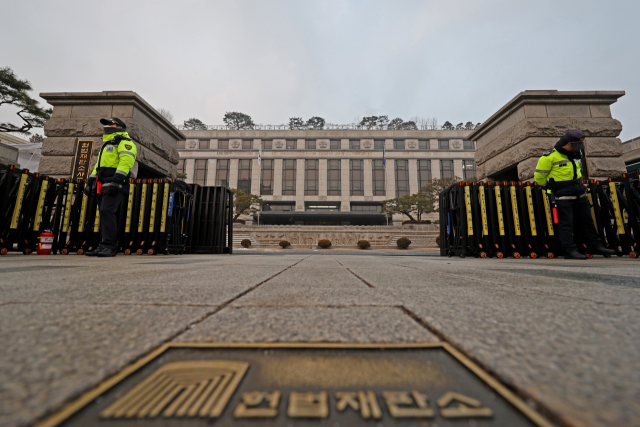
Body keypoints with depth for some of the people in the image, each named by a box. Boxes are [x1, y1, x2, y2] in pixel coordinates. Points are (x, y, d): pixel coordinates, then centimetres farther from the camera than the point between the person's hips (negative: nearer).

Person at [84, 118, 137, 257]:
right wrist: (90, 181, 22)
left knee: (106, 211, -18)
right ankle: (105, 246, 9)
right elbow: (98, 165, 32)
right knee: (105, 214, 6)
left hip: (115, 185, -9)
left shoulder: (124, 142, -1)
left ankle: (110, 246, -16)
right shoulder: (107, 144, 30)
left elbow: (126, 160, -17)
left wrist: (116, 180, -27)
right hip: (103, 186, 9)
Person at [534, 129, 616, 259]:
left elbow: (577, 171, 26)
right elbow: (539, 176, -10)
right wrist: (550, 187, 2)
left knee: (586, 220, 15)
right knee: (566, 223, -5)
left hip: (579, 193, 8)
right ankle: (570, 250, 1)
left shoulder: (576, 154, 11)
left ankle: (595, 246, 27)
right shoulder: (550, 156, -15)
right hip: (562, 195, -8)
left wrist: (579, 185, 21)